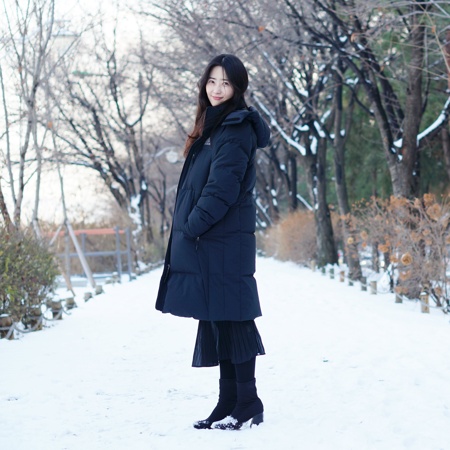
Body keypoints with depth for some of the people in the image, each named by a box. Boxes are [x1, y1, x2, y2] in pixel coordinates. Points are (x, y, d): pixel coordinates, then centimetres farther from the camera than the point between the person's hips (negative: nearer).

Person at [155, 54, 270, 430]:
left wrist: (192, 226, -15)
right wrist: (188, 229, 12)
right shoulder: (213, 126, 19)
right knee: (216, 321, 10)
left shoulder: (237, 128, -10)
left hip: (225, 242, -10)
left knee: (231, 319, -6)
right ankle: (229, 402, 16)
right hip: (206, 243, 10)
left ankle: (248, 404, 0)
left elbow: (223, 185, -18)